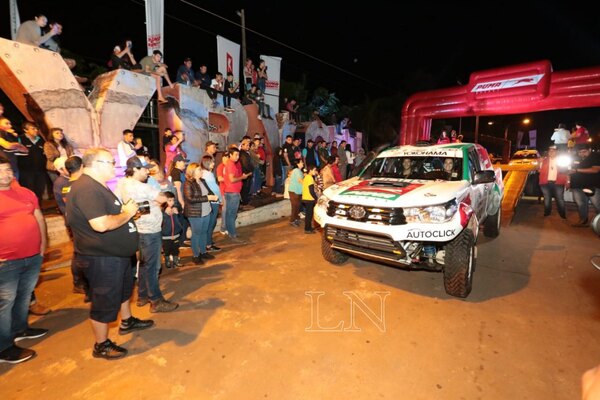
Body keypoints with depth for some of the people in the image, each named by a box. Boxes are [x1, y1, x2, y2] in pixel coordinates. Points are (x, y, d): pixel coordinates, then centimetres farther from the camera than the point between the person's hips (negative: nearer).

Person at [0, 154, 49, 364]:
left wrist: (43, 244, 10)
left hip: (33, 257, 5)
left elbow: (39, 218, 14)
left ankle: (20, 329, 37)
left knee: (24, 296, 18)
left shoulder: (25, 193, 8)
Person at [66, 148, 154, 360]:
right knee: (105, 301, 6)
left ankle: (127, 322, 48)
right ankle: (101, 345, 26)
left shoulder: (97, 186, 11)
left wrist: (126, 210, 3)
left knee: (124, 288, 27)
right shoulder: (86, 188, -25)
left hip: (117, 253, 11)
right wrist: (127, 214, -20)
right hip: (102, 259, -11)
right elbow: (101, 224, -34)